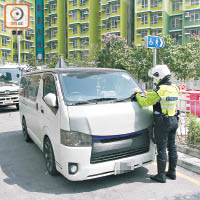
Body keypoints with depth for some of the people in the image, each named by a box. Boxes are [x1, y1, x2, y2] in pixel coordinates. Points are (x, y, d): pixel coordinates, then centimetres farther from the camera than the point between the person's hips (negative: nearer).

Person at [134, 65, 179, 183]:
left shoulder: (159, 90, -18)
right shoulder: (174, 89, 6)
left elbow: (144, 102, -14)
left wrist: (137, 94, 5)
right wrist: (147, 94, 18)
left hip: (162, 123, -8)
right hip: (174, 120, 8)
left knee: (161, 149, 1)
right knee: (172, 147, 16)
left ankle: (161, 175, 10)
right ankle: (172, 172, 28)